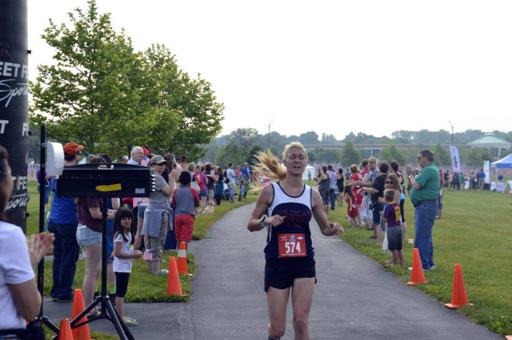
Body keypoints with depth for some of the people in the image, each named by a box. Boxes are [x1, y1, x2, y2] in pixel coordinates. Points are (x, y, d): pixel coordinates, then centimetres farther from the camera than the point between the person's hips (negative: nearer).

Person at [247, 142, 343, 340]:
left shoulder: (312, 195, 5)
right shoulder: (270, 191, -3)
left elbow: (324, 228, 13)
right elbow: (251, 224, 1)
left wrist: (333, 229, -10)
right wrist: (265, 221, -20)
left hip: (304, 263, 2)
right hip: (277, 263, -2)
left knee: (301, 321, -8)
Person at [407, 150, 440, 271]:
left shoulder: (428, 170, -15)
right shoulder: (431, 169, 19)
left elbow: (416, 185, -21)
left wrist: (411, 177, -4)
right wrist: (411, 175, 11)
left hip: (426, 206, -11)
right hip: (426, 206, 11)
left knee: (421, 237, -8)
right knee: (426, 236, 17)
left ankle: (424, 265, -6)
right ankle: (429, 263, 24)